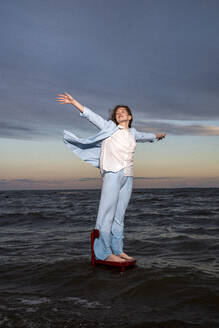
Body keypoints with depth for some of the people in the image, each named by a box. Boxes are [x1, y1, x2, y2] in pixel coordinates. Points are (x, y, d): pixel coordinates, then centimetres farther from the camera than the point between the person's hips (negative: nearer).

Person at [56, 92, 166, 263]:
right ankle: (105, 253, -6)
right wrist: (73, 101, -8)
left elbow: (143, 136, 42)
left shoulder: (132, 132, 22)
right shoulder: (109, 127, 8)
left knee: (120, 215, 8)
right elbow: (91, 115, 1)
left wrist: (157, 135, 60)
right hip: (112, 174, -5)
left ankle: (118, 250, 13)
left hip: (128, 177, 5)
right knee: (107, 213, -8)